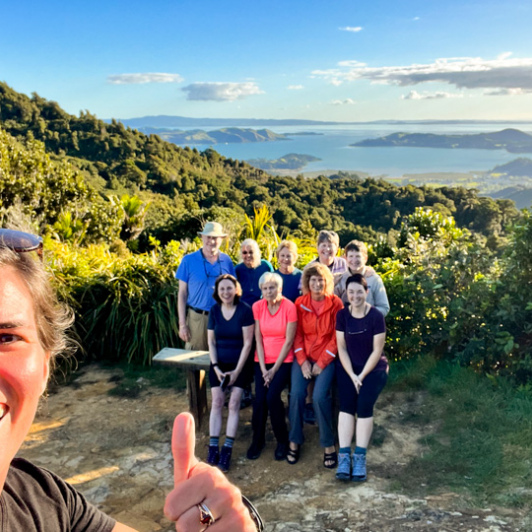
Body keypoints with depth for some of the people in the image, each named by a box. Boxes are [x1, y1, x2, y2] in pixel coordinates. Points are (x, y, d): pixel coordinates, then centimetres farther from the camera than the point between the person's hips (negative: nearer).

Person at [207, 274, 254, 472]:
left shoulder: (245, 310, -9)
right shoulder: (214, 311, 3)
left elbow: (247, 343, -10)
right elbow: (211, 341, 5)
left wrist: (237, 371, -12)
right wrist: (216, 367, -6)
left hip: (239, 363, -3)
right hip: (219, 363, 3)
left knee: (234, 403, -11)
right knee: (217, 401, -7)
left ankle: (227, 449, -7)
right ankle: (213, 447, -4)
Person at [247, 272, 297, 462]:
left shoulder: (289, 307, -10)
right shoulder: (257, 306, -1)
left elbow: (289, 340, -10)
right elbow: (258, 338, 0)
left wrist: (274, 369, -11)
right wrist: (263, 368, -7)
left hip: (283, 360, -3)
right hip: (262, 360, 3)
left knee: (272, 396, -19)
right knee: (260, 399, -12)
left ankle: (282, 440, 3)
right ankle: (257, 439, 12)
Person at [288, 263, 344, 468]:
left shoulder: (335, 303, -6)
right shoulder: (300, 303, 1)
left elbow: (336, 337, -6)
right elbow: (297, 334, 3)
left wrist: (322, 363, -10)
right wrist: (302, 361, -7)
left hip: (325, 358, -2)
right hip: (303, 356, 2)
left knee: (320, 396, -20)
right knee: (296, 393, -16)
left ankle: (329, 445, -4)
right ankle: (294, 442, 1)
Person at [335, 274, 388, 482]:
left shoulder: (376, 316, -13)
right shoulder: (342, 315, -4)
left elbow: (377, 351, -10)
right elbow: (341, 348, -2)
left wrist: (362, 376, -11)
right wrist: (352, 375, -9)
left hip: (373, 369, -2)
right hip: (348, 368, 2)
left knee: (364, 407, -17)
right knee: (346, 405, -15)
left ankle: (360, 458, -7)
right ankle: (344, 456, -12)